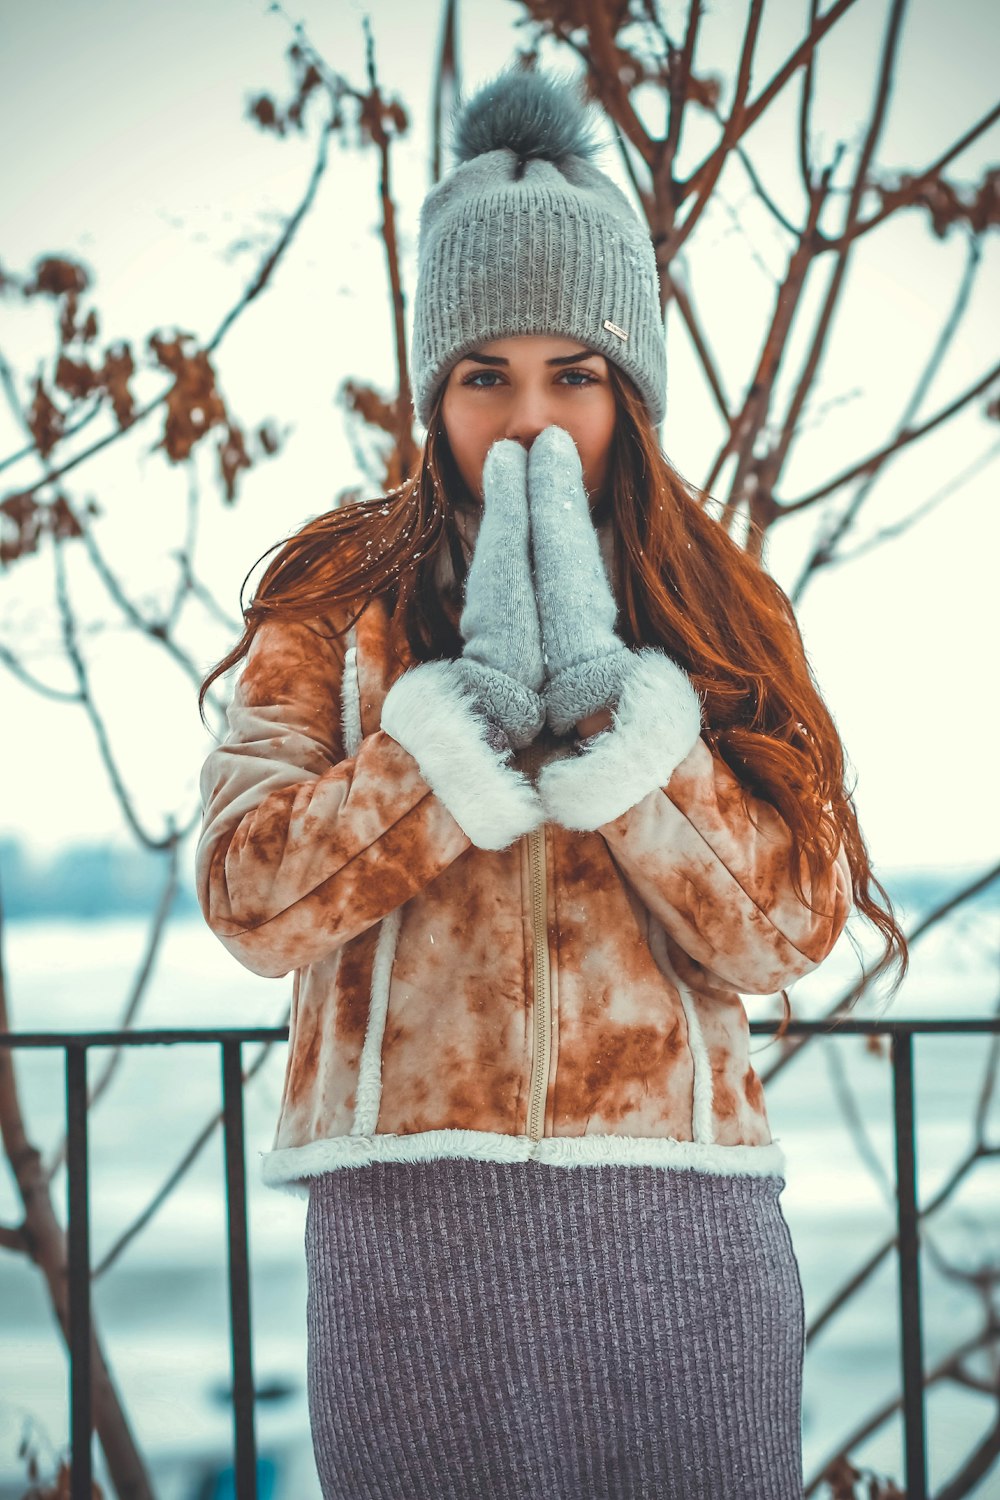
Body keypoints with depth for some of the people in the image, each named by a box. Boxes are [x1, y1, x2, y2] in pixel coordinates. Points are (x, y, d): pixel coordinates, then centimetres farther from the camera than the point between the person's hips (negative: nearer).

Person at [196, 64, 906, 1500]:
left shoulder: (715, 613, 9)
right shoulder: (335, 600, 6)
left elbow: (782, 935, -2)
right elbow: (251, 900, -6)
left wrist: (606, 697, -12)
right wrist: (472, 706, -13)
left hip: (678, 1228, 1)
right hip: (412, 1221, -1)